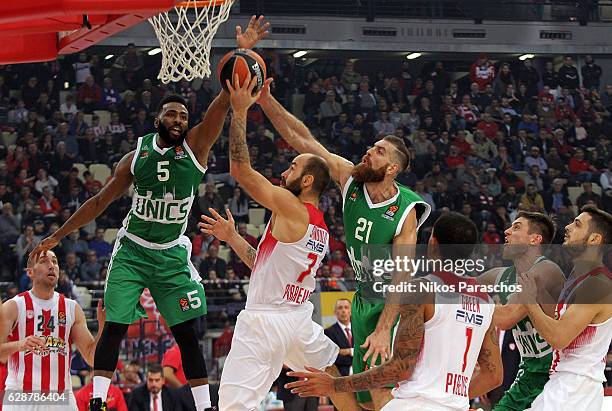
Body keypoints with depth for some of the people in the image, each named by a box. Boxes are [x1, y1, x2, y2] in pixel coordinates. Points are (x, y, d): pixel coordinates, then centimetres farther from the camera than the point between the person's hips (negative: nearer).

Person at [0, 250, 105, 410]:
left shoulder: (72, 308, 8)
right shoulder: (14, 306, -2)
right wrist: (18, 345, -30)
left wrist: (102, 327, -9)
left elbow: (92, 358, 7)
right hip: (21, 397, -3)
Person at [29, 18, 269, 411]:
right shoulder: (137, 156, -2)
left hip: (172, 254, 0)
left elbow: (223, 102, -17)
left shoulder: (196, 146, -5)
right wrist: (57, 236, 6)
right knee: (114, 327, -7)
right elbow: (100, 201, 6)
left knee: (187, 333, -1)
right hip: (132, 250, 0)